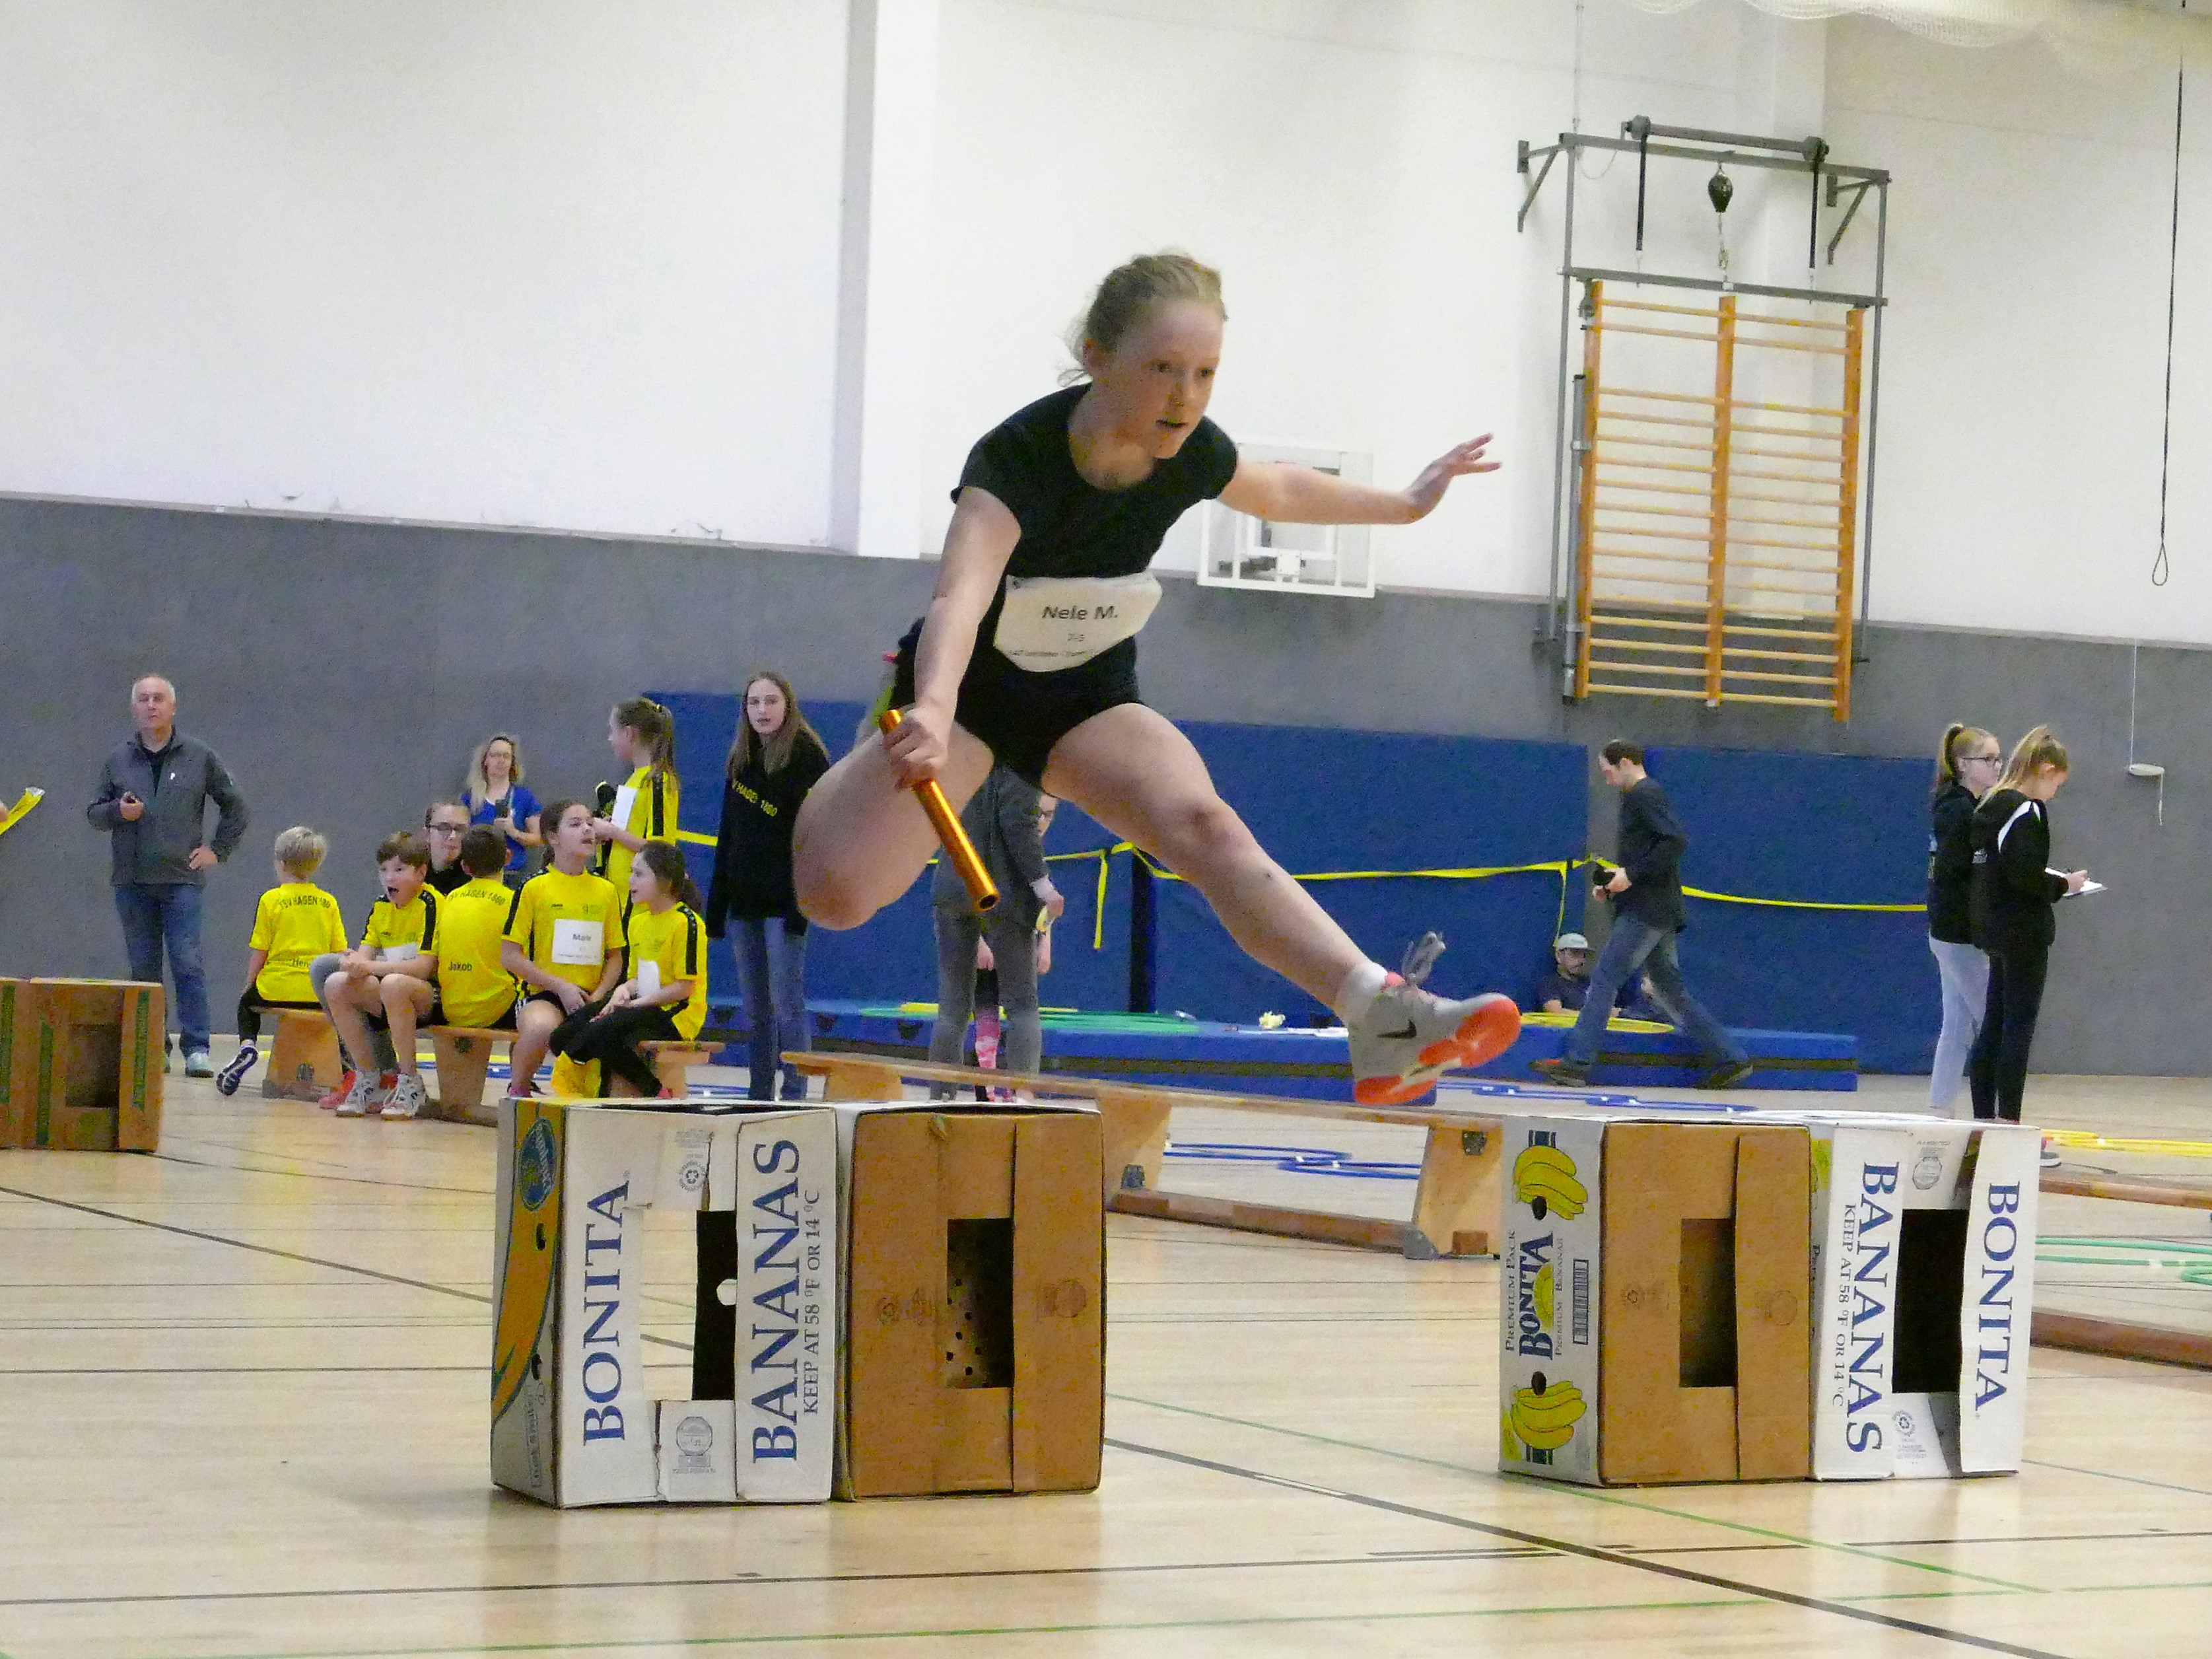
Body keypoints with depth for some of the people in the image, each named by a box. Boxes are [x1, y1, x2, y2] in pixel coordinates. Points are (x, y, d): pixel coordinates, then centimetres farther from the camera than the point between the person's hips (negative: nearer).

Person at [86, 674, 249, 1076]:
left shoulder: (200, 757, 6)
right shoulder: (118, 759, 11)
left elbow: (235, 806, 14)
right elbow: (94, 813, 15)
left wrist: (218, 849, 6)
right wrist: (118, 812, -6)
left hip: (182, 879, -3)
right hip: (132, 881, 3)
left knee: (188, 963, -10)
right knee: (143, 966, 4)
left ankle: (197, 1048, -9)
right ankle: (152, 1047, 8)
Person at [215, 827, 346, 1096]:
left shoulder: (271, 900, -3)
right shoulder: (329, 903, 5)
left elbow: (259, 953, -1)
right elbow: (341, 953, 4)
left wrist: (249, 985, 14)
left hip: (276, 988, -2)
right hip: (318, 993, 2)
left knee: (247, 1003, 28)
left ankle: (247, 1044, 0)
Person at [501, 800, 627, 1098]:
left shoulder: (606, 891, 13)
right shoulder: (534, 888, 1)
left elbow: (615, 956, 16)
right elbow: (510, 956, -1)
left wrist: (599, 995, -3)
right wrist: (560, 986, -9)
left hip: (590, 998, 3)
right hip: (542, 995, -3)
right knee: (541, 1026, -39)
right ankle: (517, 1091, -9)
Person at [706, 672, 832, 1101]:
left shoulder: (807, 756, -5)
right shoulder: (740, 758, 14)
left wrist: (803, 903, -19)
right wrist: (715, 904, 13)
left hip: (783, 901, -7)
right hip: (743, 902, 7)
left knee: (786, 1004, -8)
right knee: (754, 1009, 9)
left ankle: (795, 1097, -5)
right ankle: (759, 1098, 13)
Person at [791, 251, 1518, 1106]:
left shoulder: (1191, 454, -13)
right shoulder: (1018, 458, -32)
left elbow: (1281, 493, 13)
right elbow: (960, 596, -51)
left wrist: (1405, 504, 23)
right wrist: (932, 713, -70)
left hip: (1092, 697, 3)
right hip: (966, 687, -3)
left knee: (1206, 826, -26)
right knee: (832, 891, -20)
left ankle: (1382, 1016, -41)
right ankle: (824, 796, 16)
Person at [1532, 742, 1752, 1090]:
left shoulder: (1644, 795, -10)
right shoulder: (1640, 797, 21)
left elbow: (1676, 840, -22)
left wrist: (1632, 875, -21)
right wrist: (1615, 884, 13)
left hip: (1647, 912, -10)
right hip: (1655, 913, 10)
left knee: (1604, 978, -10)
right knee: (1669, 991, 10)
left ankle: (1577, 1062, -11)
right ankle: (1729, 1058, 10)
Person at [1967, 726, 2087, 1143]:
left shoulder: (1992, 806, 12)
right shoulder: (2026, 812, -15)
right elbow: (2025, 877, -22)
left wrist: (2052, 881, 13)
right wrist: (2065, 884, -6)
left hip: (1996, 931, 9)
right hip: (2024, 932, -9)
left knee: (1994, 1026, 12)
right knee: (2019, 1028, -6)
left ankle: (1984, 1123, 15)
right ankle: (2009, 1128, -6)